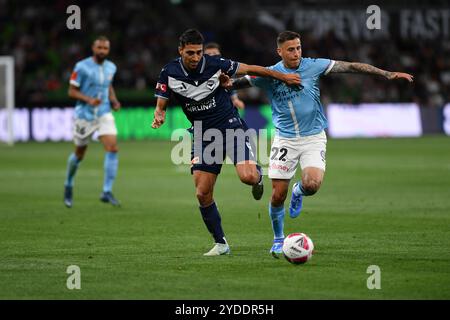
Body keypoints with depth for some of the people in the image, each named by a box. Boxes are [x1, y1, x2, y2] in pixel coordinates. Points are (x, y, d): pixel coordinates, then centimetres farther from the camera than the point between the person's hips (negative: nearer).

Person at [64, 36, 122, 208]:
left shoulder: (111, 67, 6)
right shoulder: (82, 67, -11)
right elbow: (72, 91, -9)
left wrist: (114, 100, 4)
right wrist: (89, 100, -24)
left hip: (104, 114, 3)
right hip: (84, 115, -3)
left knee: (113, 148, -16)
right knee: (79, 154, 10)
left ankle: (107, 192, -14)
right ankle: (68, 185, 39)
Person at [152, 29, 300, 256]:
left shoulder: (216, 65, -14)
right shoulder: (169, 73, -8)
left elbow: (250, 69, 0)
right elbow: (161, 105, -1)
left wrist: (283, 76, 6)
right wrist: (158, 117, -25)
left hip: (230, 126, -3)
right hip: (203, 135, 3)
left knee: (248, 177, -26)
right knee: (202, 194, -4)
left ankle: (258, 175, 14)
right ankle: (220, 244, 13)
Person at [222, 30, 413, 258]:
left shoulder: (313, 66, -6)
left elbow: (350, 67, -5)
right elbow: (245, 81, 5)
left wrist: (387, 74, -9)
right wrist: (229, 84, -21)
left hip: (313, 138, 0)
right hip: (285, 139, 0)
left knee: (312, 185, -23)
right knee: (278, 195, -4)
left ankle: (299, 192, 16)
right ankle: (278, 239, 22)